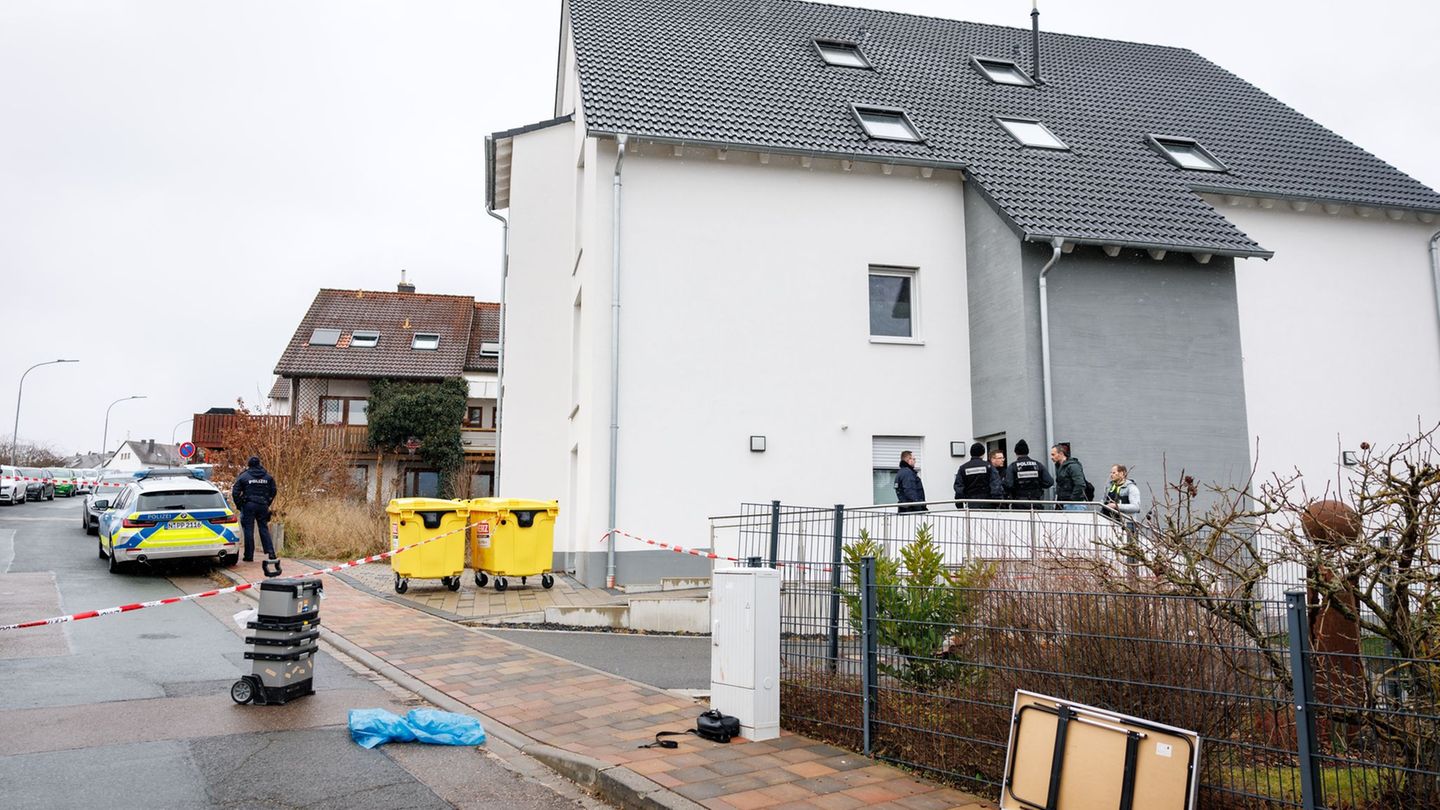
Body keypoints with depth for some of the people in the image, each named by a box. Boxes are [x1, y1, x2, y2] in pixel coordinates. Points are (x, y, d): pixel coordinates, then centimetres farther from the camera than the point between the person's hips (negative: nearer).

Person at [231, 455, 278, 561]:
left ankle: (249, 555, 4)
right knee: (264, 529, 9)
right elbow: (273, 491, 11)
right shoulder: (267, 476, 7)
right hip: (263, 506, 3)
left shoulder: (244, 476, -3)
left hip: (249, 506, -3)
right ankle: (270, 552, 1)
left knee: (248, 530, 3)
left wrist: (239, 505, 5)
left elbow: (235, 493, -5)